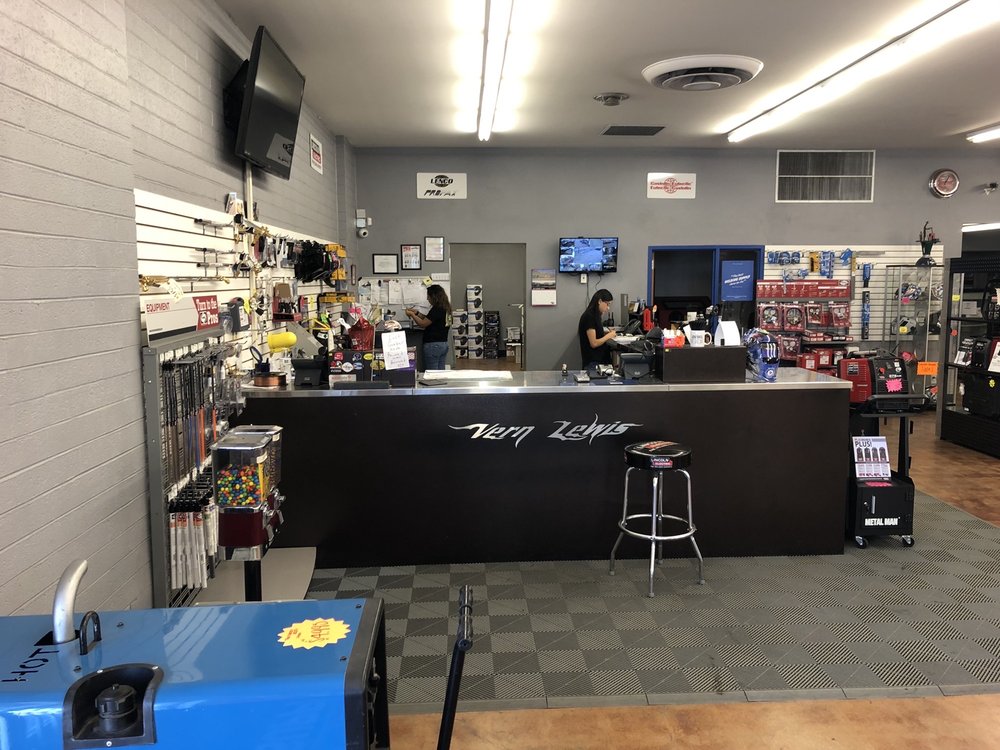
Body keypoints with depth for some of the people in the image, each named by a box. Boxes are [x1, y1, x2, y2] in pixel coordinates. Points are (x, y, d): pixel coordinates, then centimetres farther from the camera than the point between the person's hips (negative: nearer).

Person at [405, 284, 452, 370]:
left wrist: (412, 314, -2)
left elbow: (423, 324, -15)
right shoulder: (445, 308, 11)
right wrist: (417, 313, 16)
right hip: (444, 344, 9)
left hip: (433, 345, -9)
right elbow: (429, 319, 19)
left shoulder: (437, 309, -16)